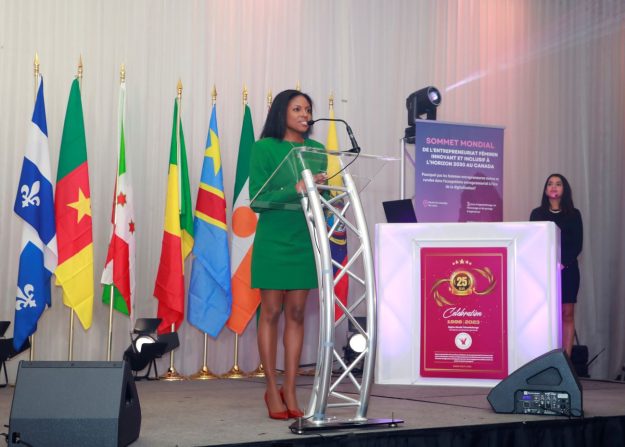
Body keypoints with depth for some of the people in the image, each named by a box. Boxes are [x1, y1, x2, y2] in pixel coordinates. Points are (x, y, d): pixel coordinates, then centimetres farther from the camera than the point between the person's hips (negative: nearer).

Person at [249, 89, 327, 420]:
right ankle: (272, 389, 10)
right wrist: (295, 189, -23)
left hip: (304, 240, 4)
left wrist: (321, 188, -12)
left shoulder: (316, 150, 9)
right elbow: (257, 200, -10)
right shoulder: (264, 148, -4)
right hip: (273, 240, -4)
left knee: (296, 313, 5)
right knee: (271, 312, 1)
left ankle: (290, 390, 11)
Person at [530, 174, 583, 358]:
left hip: (567, 269, 0)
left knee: (567, 314, -2)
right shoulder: (537, 214, 9)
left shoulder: (573, 214, 8)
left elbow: (577, 245, 2)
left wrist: (563, 264, -13)